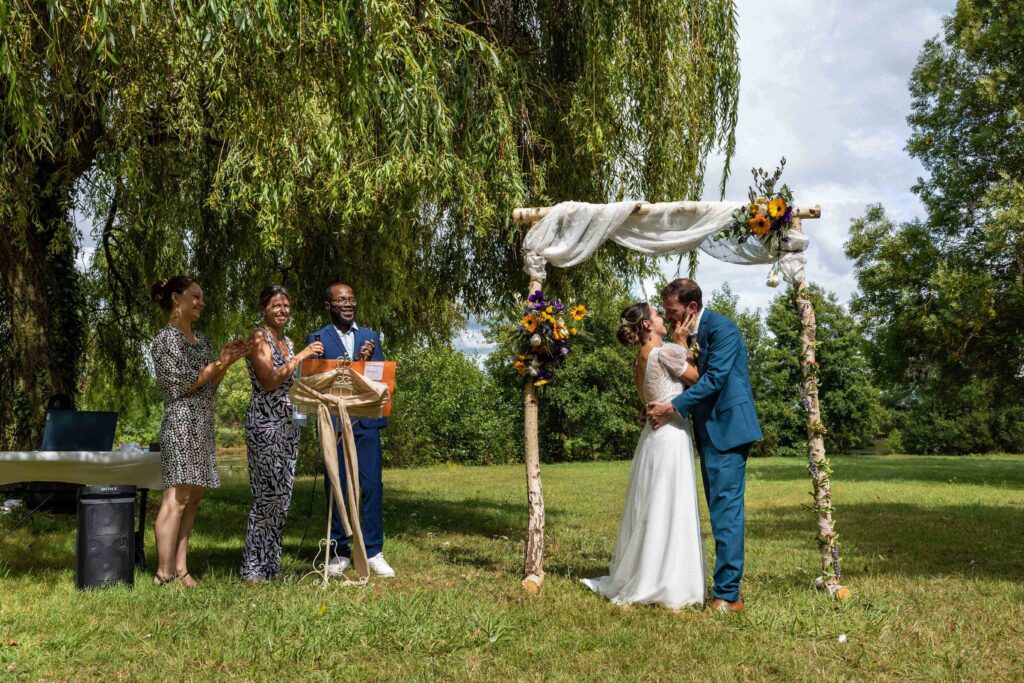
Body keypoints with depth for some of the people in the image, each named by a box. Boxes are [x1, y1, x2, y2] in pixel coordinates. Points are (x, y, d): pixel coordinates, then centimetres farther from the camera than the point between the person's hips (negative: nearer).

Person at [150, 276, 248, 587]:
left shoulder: (201, 339, 18)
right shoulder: (167, 338, -6)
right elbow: (180, 386, -12)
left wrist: (227, 362, 5)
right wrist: (219, 362, -6)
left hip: (203, 424, 9)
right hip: (181, 421, -9)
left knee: (194, 496, 8)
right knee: (177, 497, -9)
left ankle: (180, 567, 12)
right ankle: (164, 574, -6)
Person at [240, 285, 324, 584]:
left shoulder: (288, 342, 17)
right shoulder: (258, 338, -6)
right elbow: (268, 382, -16)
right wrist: (299, 358, -15)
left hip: (288, 422, 8)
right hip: (265, 422, -8)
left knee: (283, 495, 8)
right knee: (269, 494, -9)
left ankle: (271, 563, 15)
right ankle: (253, 567, -1)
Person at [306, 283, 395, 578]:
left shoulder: (371, 337, 16)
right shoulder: (317, 338, 6)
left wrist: (367, 361, -11)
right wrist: (355, 361, -16)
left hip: (367, 422, 2)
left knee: (372, 485, 0)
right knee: (335, 487, 4)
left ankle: (374, 552, 7)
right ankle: (339, 553, 14)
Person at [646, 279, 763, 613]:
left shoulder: (721, 328, -13)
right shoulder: (687, 334, 14)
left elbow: (714, 379, -21)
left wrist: (673, 407, -21)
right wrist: (659, 407, 3)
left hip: (726, 428, -9)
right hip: (709, 431, 10)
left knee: (726, 508, -10)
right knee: (720, 509, 12)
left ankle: (728, 595, -7)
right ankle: (726, 586, 20)